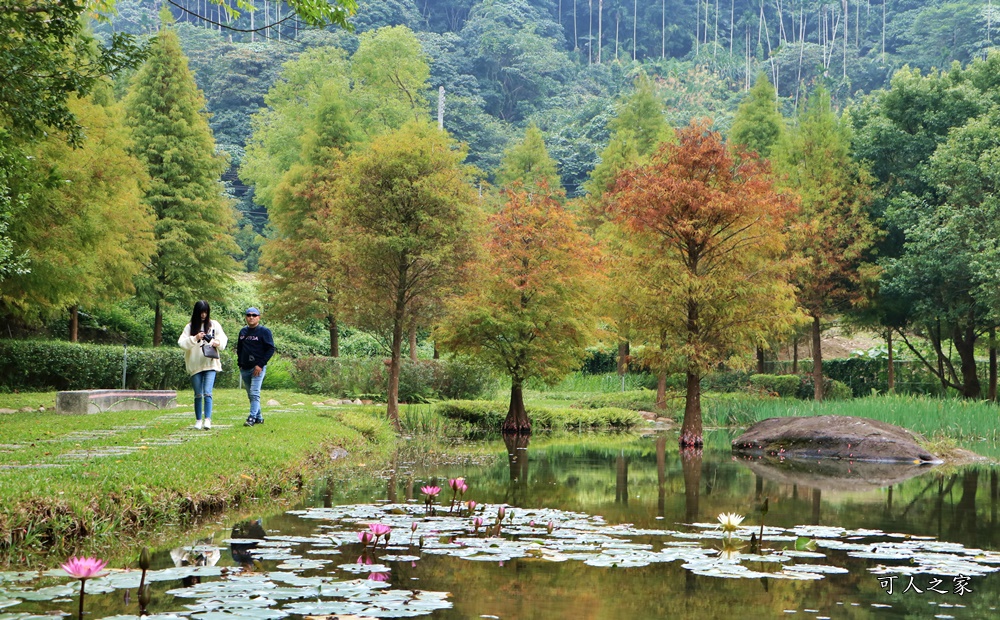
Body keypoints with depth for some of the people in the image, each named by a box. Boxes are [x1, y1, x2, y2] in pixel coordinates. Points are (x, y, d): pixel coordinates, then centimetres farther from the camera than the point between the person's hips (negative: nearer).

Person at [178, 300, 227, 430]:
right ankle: (198, 421, 15)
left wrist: (218, 343, -12)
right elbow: (181, 343, -5)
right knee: (198, 395, 7)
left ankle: (208, 420, -20)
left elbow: (224, 338, 10)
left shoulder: (214, 325, 6)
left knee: (207, 393, -14)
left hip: (210, 363, -1)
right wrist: (195, 338, -20)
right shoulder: (190, 327, 3)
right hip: (195, 365, 1)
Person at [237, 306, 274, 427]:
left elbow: (271, 349, -9)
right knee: (251, 395, 10)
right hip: (244, 369, 7)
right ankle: (259, 417, 18)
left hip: (258, 368, -6)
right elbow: (239, 348, 24)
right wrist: (240, 363, 11)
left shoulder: (264, 331, -4)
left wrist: (260, 364, -15)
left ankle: (252, 418, -19)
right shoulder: (243, 332, 14)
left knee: (254, 393, -14)